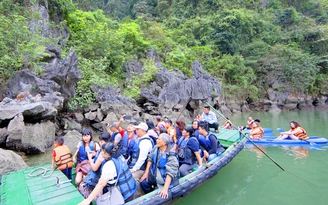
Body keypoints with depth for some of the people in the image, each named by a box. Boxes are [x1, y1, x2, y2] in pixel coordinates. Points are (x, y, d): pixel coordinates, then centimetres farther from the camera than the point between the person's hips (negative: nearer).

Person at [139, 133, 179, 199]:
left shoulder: (171, 154, -26)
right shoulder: (156, 148, -7)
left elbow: (170, 172, -31)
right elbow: (150, 159, 4)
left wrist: (165, 188, -37)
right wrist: (146, 172, 0)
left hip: (165, 178, -6)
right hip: (154, 174, 6)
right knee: (143, 182, 2)